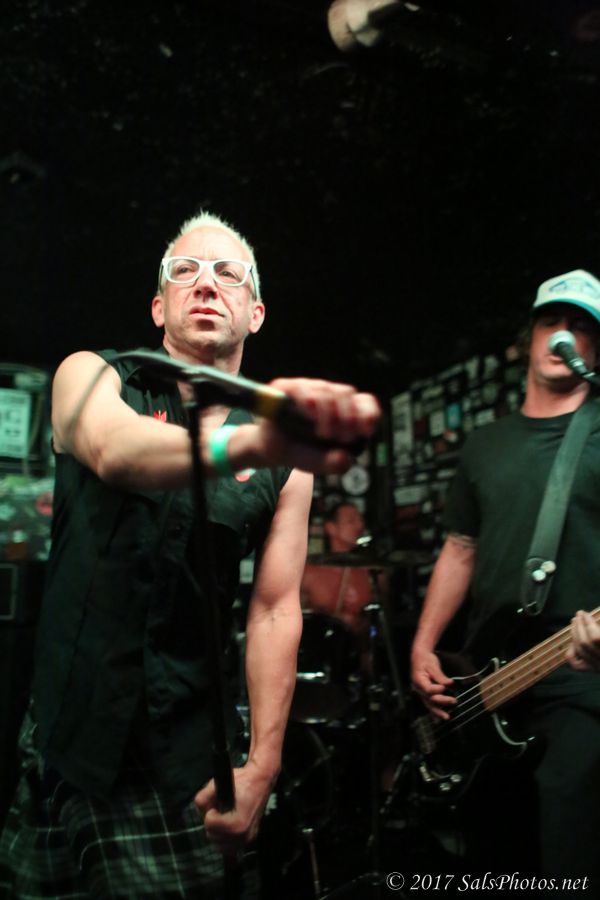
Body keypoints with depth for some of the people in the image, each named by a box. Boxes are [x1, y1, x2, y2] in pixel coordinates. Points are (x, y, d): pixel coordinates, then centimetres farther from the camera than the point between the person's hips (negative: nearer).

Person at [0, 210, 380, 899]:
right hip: (65, 734, 0)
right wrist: (252, 443, -48)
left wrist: (261, 767, -10)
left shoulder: (287, 452, 1)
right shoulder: (91, 376, -3)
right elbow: (115, 450, -28)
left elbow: (275, 608, -2)